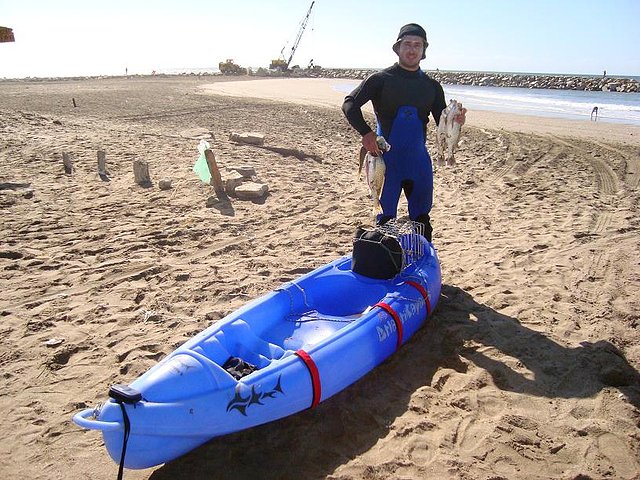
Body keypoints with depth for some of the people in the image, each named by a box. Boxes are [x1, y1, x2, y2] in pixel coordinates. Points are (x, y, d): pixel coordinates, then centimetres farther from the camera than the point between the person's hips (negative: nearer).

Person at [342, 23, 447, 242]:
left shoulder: (432, 86, 9)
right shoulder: (380, 79, -2)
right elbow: (349, 104, -7)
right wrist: (365, 132, -21)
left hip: (419, 160, 4)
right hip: (387, 160, -3)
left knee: (422, 219, 10)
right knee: (386, 218, 4)